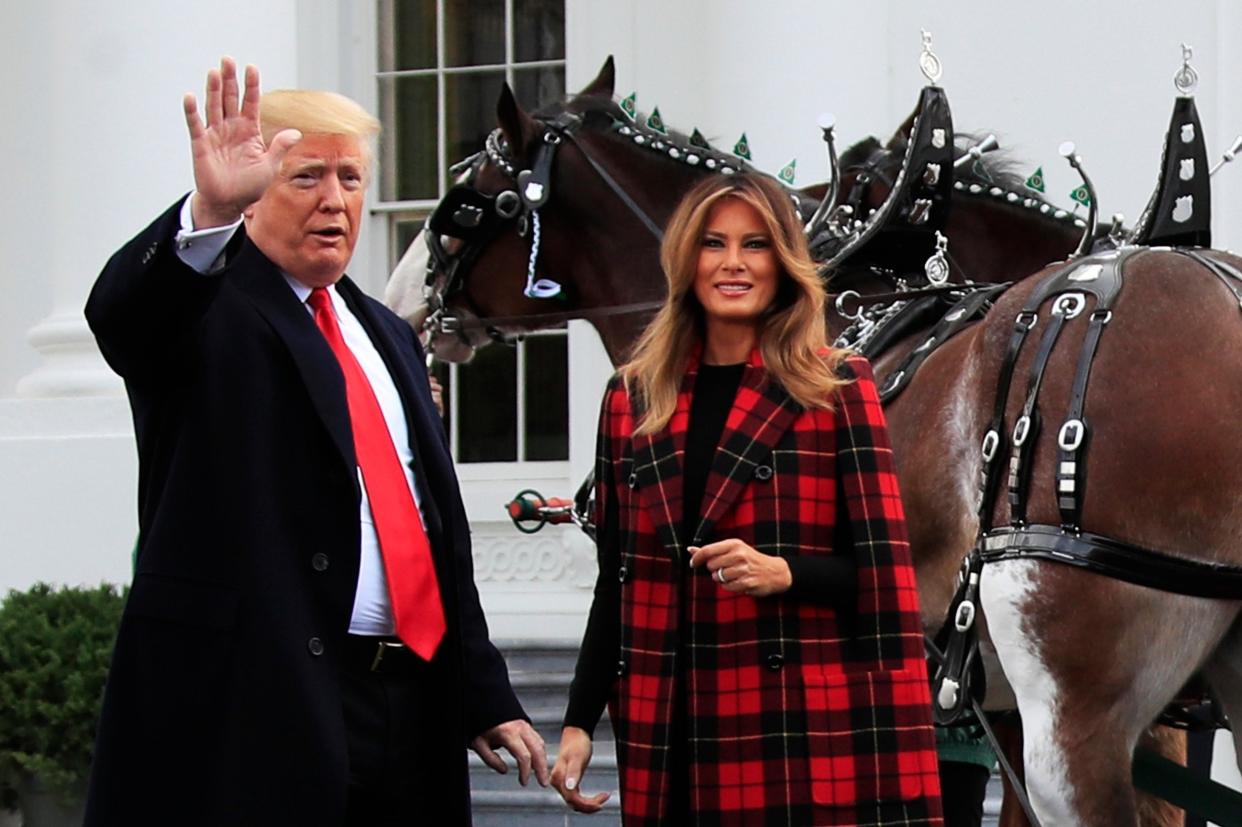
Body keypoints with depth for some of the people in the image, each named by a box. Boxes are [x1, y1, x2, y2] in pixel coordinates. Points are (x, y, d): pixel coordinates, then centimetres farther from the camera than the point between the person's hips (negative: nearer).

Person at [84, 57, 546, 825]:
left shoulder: (386, 335, 21)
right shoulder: (208, 313, -1)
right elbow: (123, 309, -26)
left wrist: (485, 695, 19)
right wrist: (210, 211, -45)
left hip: (411, 703, 7)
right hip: (261, 706, -7)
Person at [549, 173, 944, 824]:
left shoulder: (837, 388, 1)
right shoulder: (631, 398, 11)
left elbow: (882, 570, -1)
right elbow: (617, 581, 15)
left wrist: (785, 573, -18)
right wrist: (579, 721, 10)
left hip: (804, 717, -3)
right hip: (672, 731, 3)